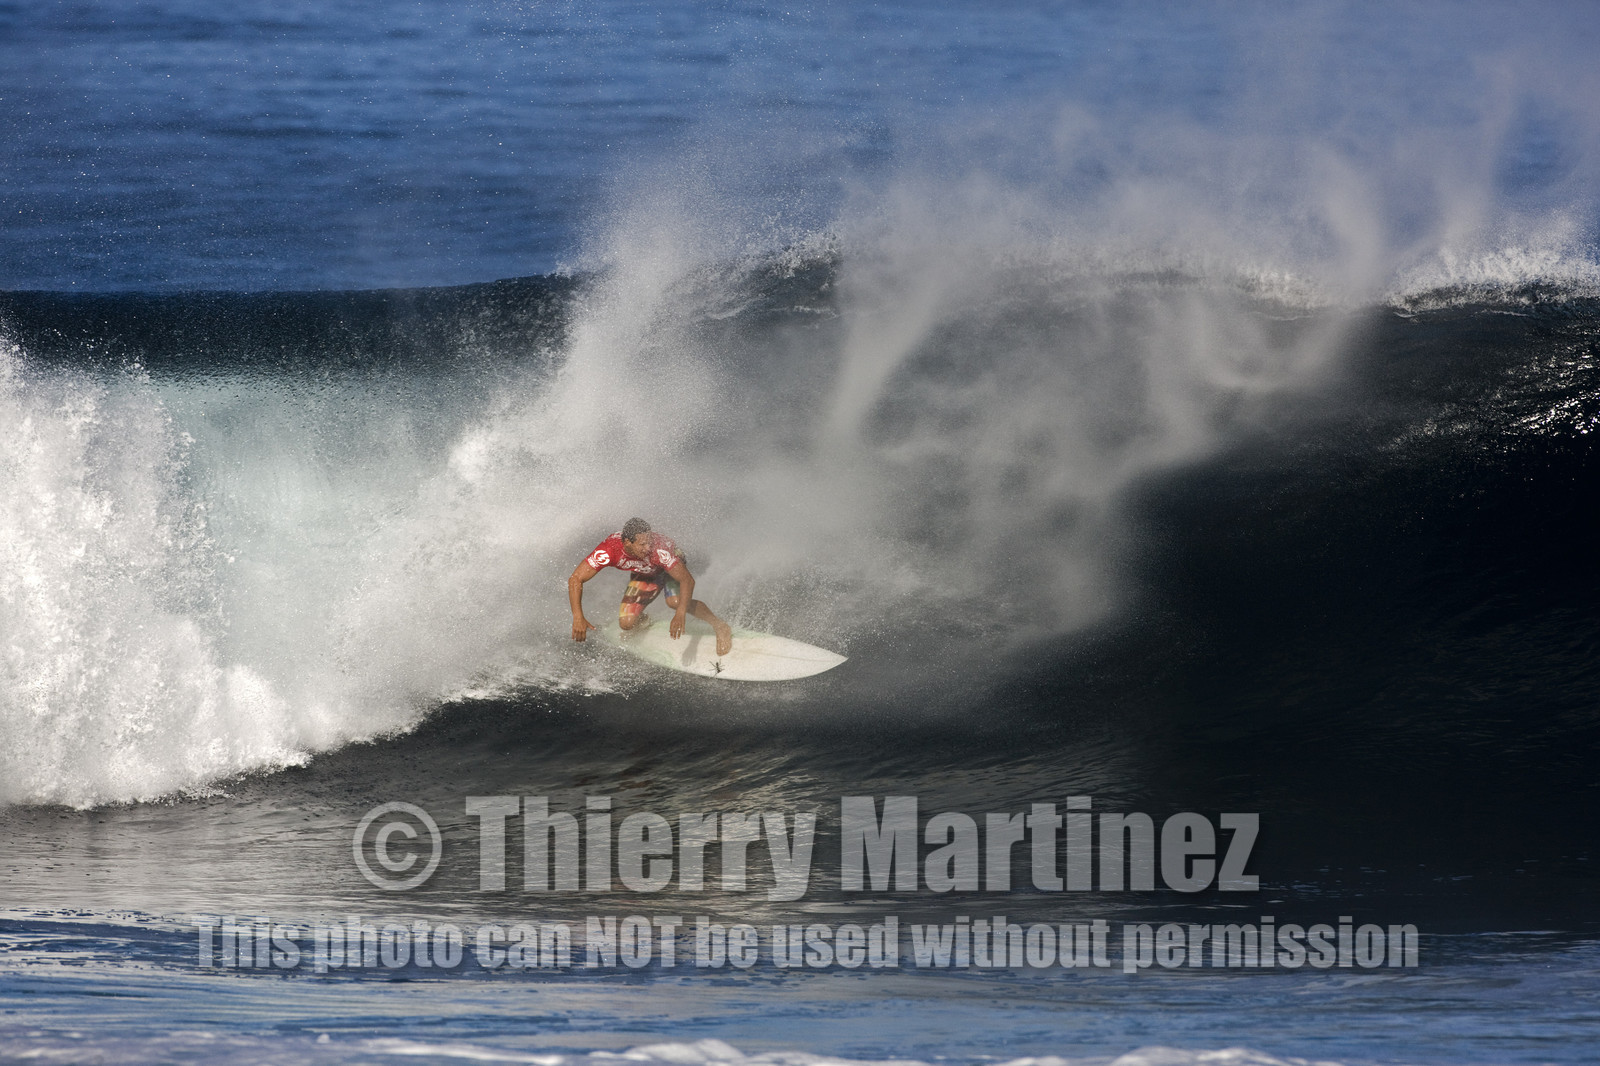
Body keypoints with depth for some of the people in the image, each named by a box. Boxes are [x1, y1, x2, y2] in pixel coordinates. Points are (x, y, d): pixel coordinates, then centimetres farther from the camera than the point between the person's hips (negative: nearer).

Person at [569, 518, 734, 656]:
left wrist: (680, 615, -54)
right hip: (644, 574, 3)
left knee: (675, 601, -32)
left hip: (672, 565, -3)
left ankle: (720, 626, -10)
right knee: (627, 623, -9)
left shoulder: (659, 549, -42)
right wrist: (578, 618, -42)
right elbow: (575, 579, -32)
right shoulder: (609, 550, -37)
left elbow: (687, 580, -40)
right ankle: (643, 622, 30)